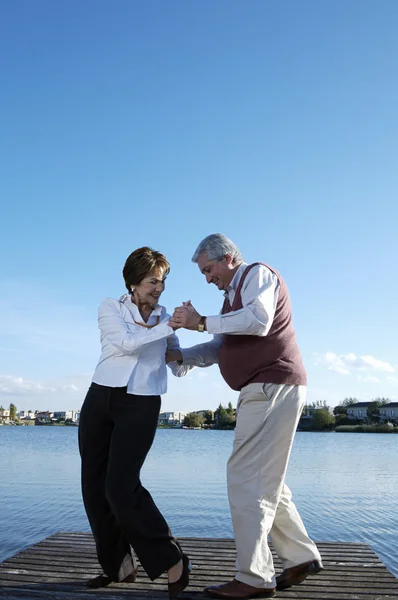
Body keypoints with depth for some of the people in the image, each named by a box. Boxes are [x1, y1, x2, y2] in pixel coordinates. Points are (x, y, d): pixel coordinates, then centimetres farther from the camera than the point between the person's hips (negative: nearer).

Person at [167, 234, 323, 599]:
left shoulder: (258, 274, -4)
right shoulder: (234, 296, 24)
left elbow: (258, 320, -23)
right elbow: (218, 348, 21)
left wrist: (201, 321, -19)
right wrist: (177, 355, 8)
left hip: (274, 387, -10)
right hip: (266, 391, 10)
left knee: (247, 479, -10)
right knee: (266, 482, 14)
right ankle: (301, 557, 23)